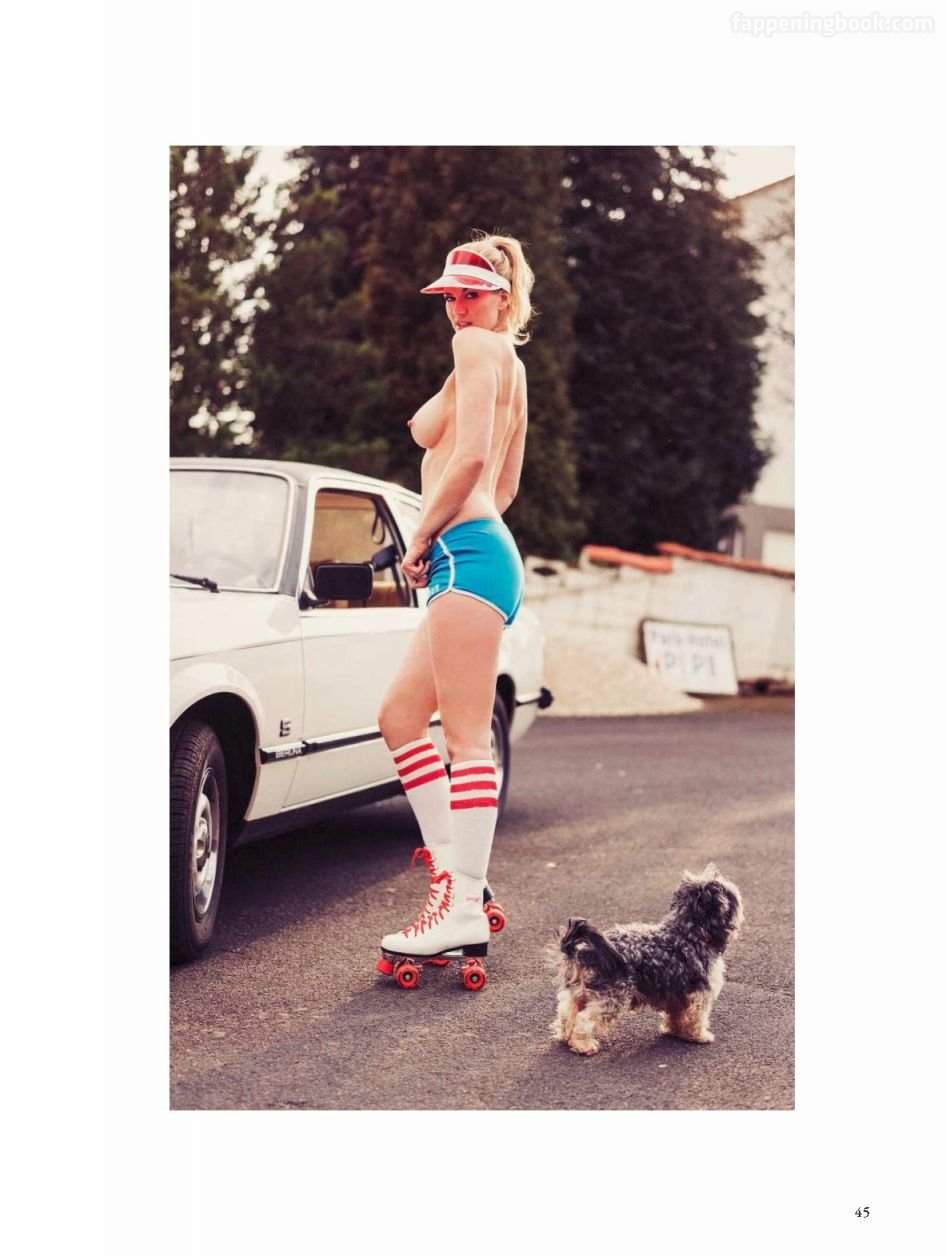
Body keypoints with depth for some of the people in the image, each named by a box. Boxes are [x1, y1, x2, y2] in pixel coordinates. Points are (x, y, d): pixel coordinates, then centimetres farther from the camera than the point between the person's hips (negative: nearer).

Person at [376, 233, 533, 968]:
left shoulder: (478, 346, -3)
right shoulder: (511, 365, 25)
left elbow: (471, 454, -16)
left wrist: (422, 536, -8)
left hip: (469, 552, -10)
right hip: (482, 554, 10)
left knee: (466, 737, -13)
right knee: (399, 718, 13)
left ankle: (465, 908, -13)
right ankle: (452, 866, 12)